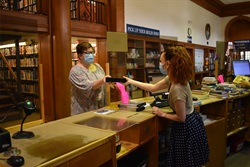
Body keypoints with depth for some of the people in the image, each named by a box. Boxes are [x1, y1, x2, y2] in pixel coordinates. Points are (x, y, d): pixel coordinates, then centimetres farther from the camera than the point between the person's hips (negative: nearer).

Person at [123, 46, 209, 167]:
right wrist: (131, 82, 12)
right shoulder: (172, 79, -3)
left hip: (187, 127, -9)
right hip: (192, 122, 9)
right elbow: (153, 88, 9)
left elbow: (181, 118, -25)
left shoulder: (177, 88, -33)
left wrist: (163, 114, -10)